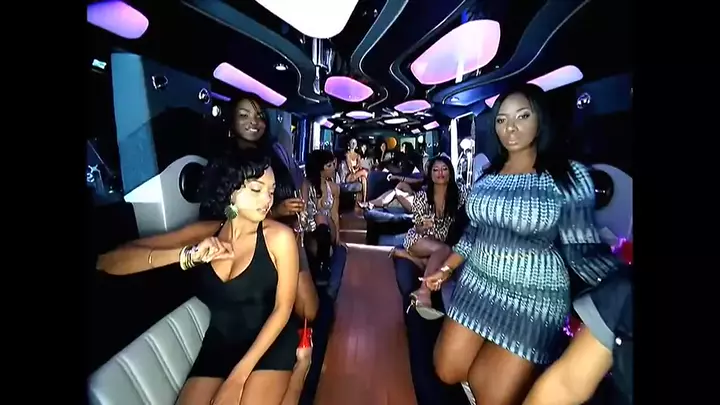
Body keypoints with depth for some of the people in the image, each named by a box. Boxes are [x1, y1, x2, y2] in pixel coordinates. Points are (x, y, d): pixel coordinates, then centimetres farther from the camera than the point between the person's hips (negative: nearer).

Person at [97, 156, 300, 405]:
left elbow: (283, 308, -13)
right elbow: (108, 261, -10)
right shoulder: (202, 233, -5)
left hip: (270, 343, -3)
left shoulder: (279, 236, -16)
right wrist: (188, 255, -27)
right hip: (218, 344, 3)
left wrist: (238, 376, -15)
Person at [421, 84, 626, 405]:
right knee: (447, 372, 14)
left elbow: (582, 247, -10)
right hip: (477, 284, 5)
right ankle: (486, 364, 43)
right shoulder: (487, 175, 4)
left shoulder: (569, 175, -9)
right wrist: (445, 269, 10)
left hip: (534, 298, -4)